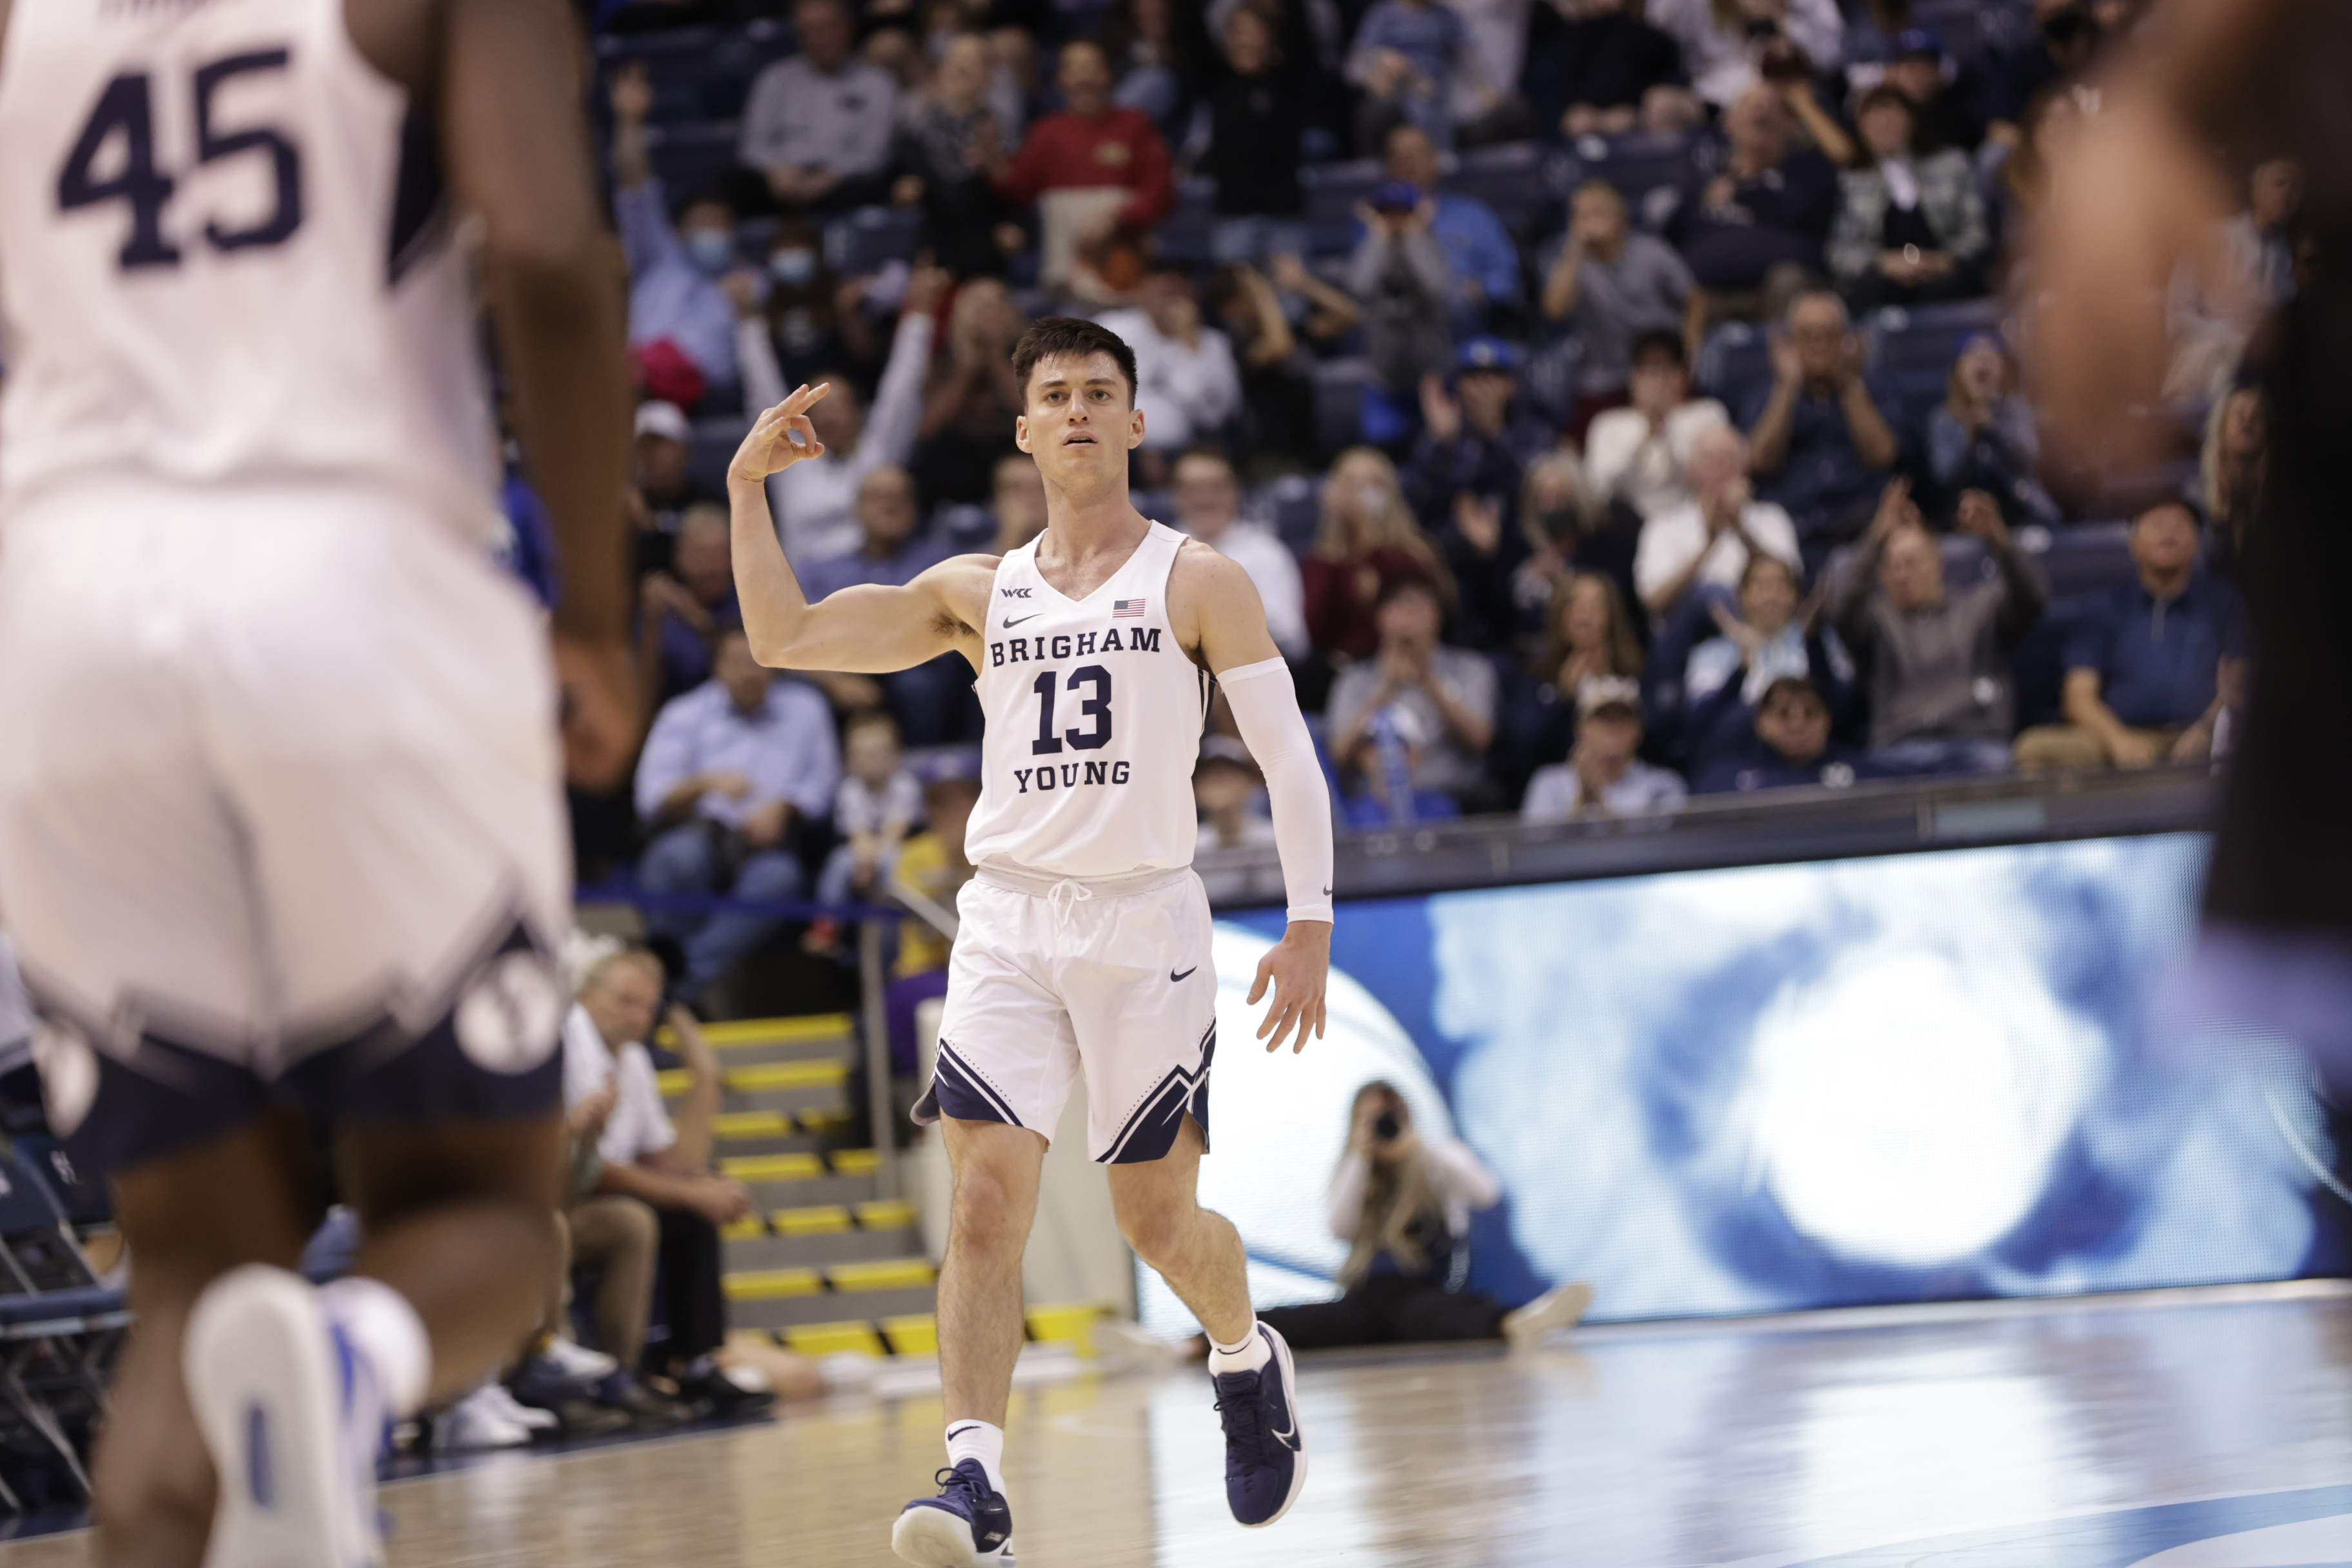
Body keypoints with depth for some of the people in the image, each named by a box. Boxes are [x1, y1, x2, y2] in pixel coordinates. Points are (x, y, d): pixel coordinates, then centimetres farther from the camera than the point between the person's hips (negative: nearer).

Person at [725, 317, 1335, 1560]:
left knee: (1157, 1218, 5)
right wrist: (747, 489, -4)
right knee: (987, 1196, -14)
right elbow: (785, 638, 7)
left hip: (1145, 920, -2)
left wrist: (1310, 922, -10)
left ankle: (1247, 1361, 38)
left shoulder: (1198, 583, 3)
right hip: (1008, 920, 2)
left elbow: (1286, 755, -1)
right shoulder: (977, 594, 11)